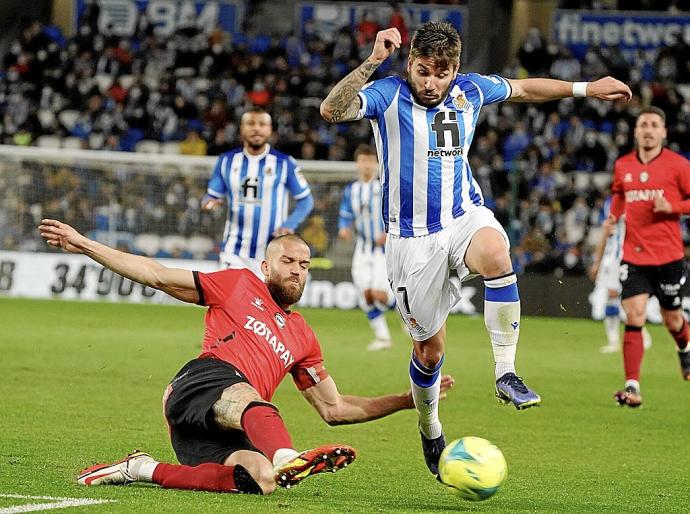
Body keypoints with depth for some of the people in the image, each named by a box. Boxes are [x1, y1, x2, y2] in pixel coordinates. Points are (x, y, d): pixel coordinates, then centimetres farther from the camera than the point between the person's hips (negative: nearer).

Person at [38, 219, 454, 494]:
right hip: (201, 385, -5)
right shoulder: (240, 285, 19)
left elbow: (334, 409, 31)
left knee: (262, 480, -31)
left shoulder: (303, 338, 31)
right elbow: (156, 276, 18)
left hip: (227, 433, 5)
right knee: (245, 396, -40)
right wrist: (84, 245, 13)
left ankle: (143, 470, -20)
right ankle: (287, 459, -72)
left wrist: (408, 400, 23)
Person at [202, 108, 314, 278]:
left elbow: (305, 200, 2)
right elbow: (212, 195, 11)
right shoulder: (227, 161, 5)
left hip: (271, 254, -2)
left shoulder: (284, 163, -2)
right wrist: (209, 202, -13)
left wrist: (289, 225, -14)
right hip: (235, 253, 2)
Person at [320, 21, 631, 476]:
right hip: (414, 238, -2)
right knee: (430, 349, 3)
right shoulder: (389, 95, -9)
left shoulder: (470, 91, 3)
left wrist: (585, 88, 26)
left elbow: (522, 89, 22)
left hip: (465, 217, 2)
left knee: (496, 254, -36)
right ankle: (431, 434, 31)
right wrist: (372, 63, -35)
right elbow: (332, 111, -26)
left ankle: (506, 374, -30)